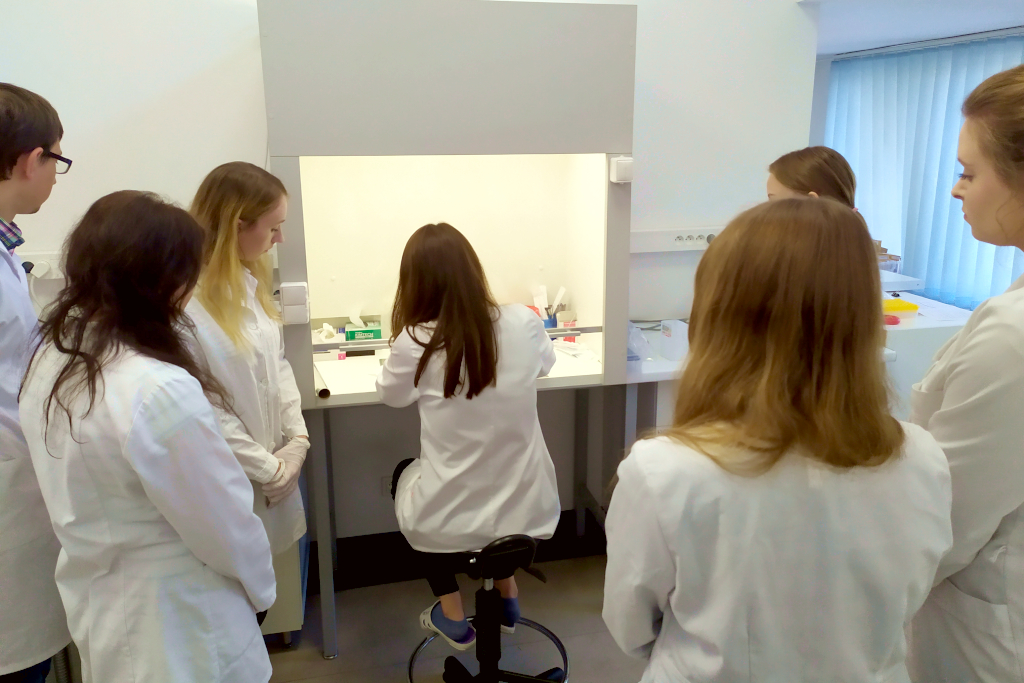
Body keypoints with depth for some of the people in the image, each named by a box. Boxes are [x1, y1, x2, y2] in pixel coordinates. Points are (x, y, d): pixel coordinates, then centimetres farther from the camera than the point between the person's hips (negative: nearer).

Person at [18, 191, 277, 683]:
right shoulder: (161, 392, -33)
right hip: (175, 623, -7)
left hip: (96, 602, 8)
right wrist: (260, 584, -4)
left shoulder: (50, 359, -6)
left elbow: (78, 497, 3)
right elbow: (223, 523, -22)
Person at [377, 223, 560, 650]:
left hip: (450, 521, -2)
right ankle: (506, 596, 43)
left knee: (404, 473, 31)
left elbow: (391, 395, 4)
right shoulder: (524, 323, -11)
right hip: (530, 510, 3)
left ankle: (453, 618, 34)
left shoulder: (414, 342, -19)